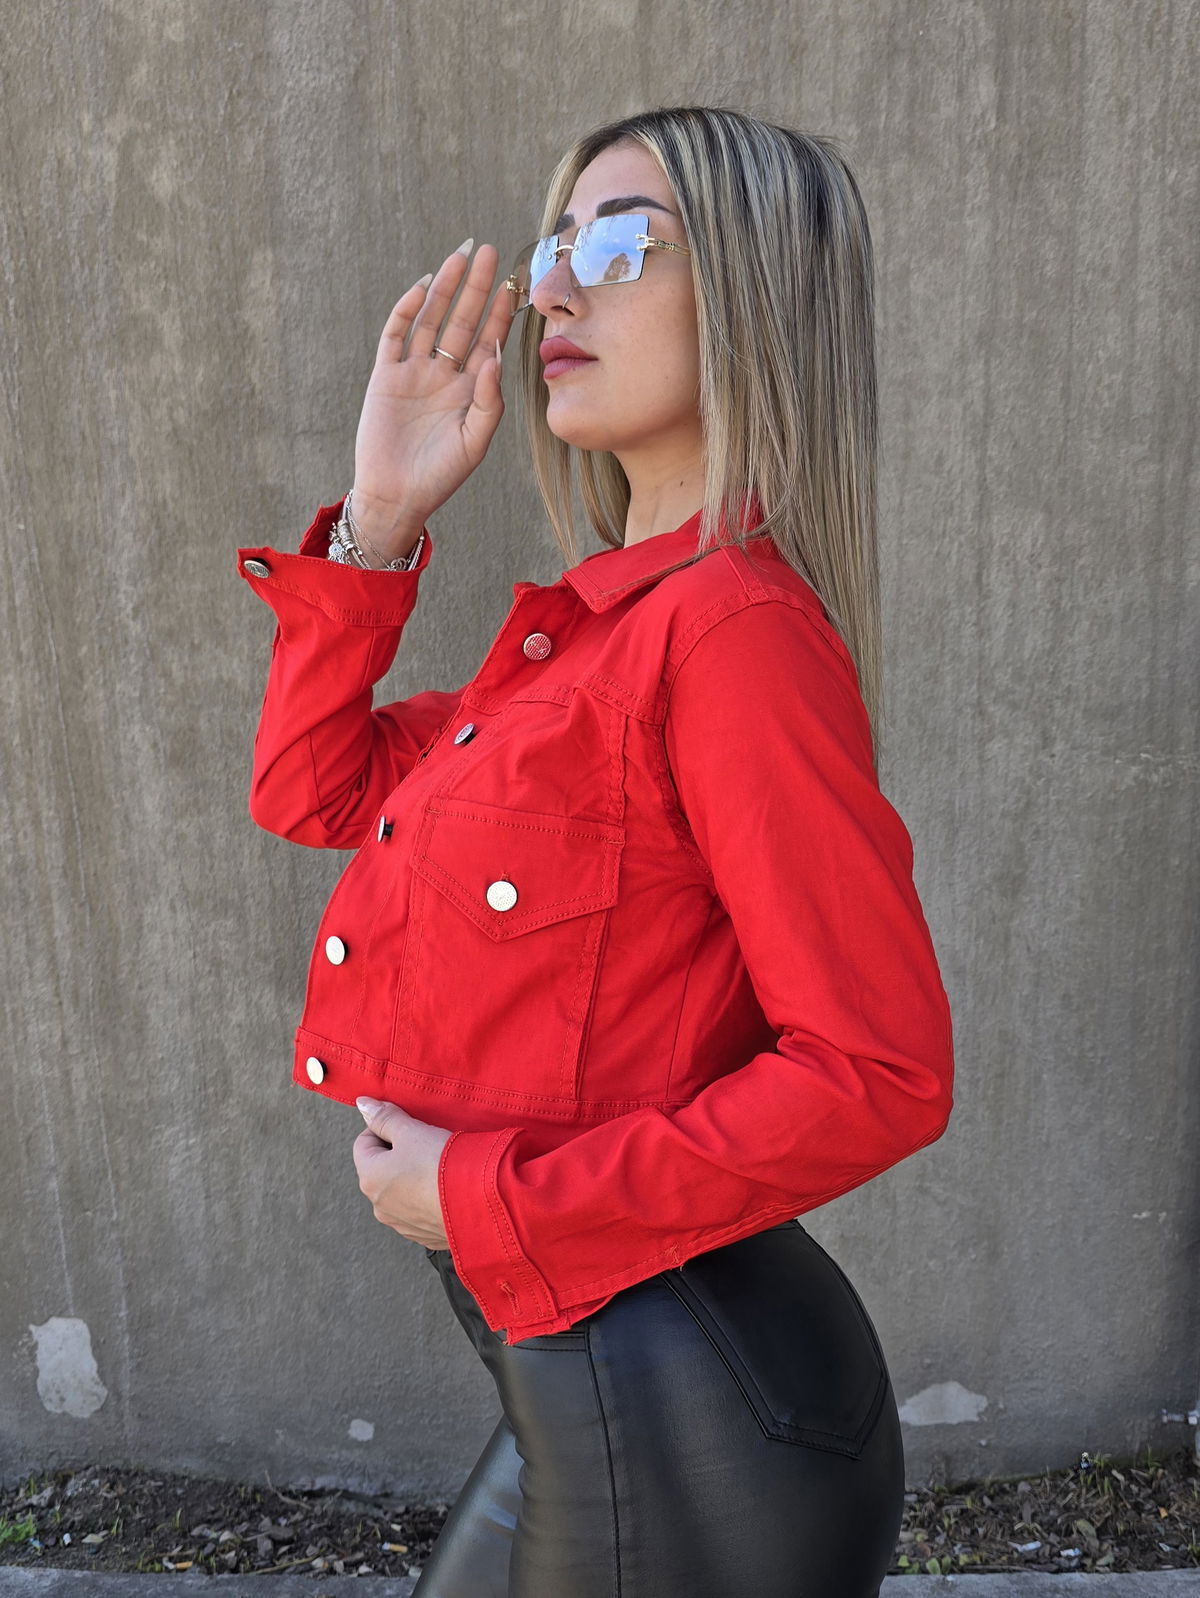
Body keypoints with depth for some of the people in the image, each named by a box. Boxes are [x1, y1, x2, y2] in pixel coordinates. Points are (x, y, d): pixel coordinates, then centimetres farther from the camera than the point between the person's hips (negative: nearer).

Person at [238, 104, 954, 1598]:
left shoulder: (734, 626, -21)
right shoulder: (599, 622, 6)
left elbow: (879, 1073, -25)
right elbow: (311, 786, 12)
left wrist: (498, 1201, -18)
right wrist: (379, 513, 2)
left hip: (682, 1408, -8)